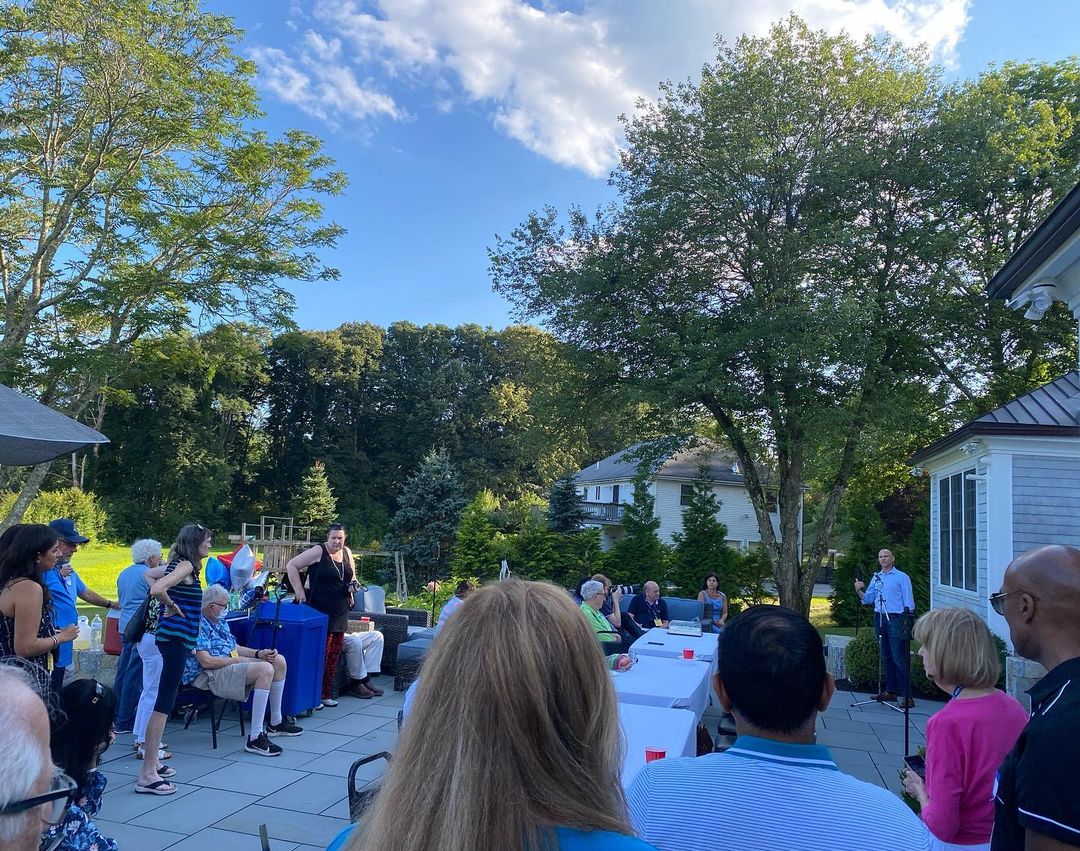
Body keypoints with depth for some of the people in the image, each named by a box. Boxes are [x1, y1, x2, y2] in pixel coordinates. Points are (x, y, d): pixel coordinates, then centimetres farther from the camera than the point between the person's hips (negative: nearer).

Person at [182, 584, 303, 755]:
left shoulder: (220, 622, 19)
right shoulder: (199, 625, -14)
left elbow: (235, 648, 21)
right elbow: (206, 661, -22)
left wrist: (259, 653, 5)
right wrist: (236, 660, -13)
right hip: (208, 676, -11)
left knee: (279, 661, 5)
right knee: (265, 669, -30)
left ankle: (276, 723, 13)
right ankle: (255, 739, -32)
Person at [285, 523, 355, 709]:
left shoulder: (347, 553, 11)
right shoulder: (318, 551, -10)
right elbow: (291, 565, -10)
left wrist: (351, 586, 4)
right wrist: (299, 591, -14)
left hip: (340, 613, 7)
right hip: (320, 612, -7)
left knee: (334, 656, 9)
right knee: (320, 655, -7)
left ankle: (326, 694, 19)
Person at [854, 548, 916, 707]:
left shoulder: (902, 577, 0)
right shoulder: (876, 578, 16)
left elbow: (909, 602, -3)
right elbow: (868, 599, 15)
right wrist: (859, 590, -3)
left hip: (895, 618, -6)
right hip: (879, 618, 6)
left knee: (899, 658, -8)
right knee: (885, 657, 11)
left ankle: (904, 694, -6)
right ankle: (891, 691, 19)